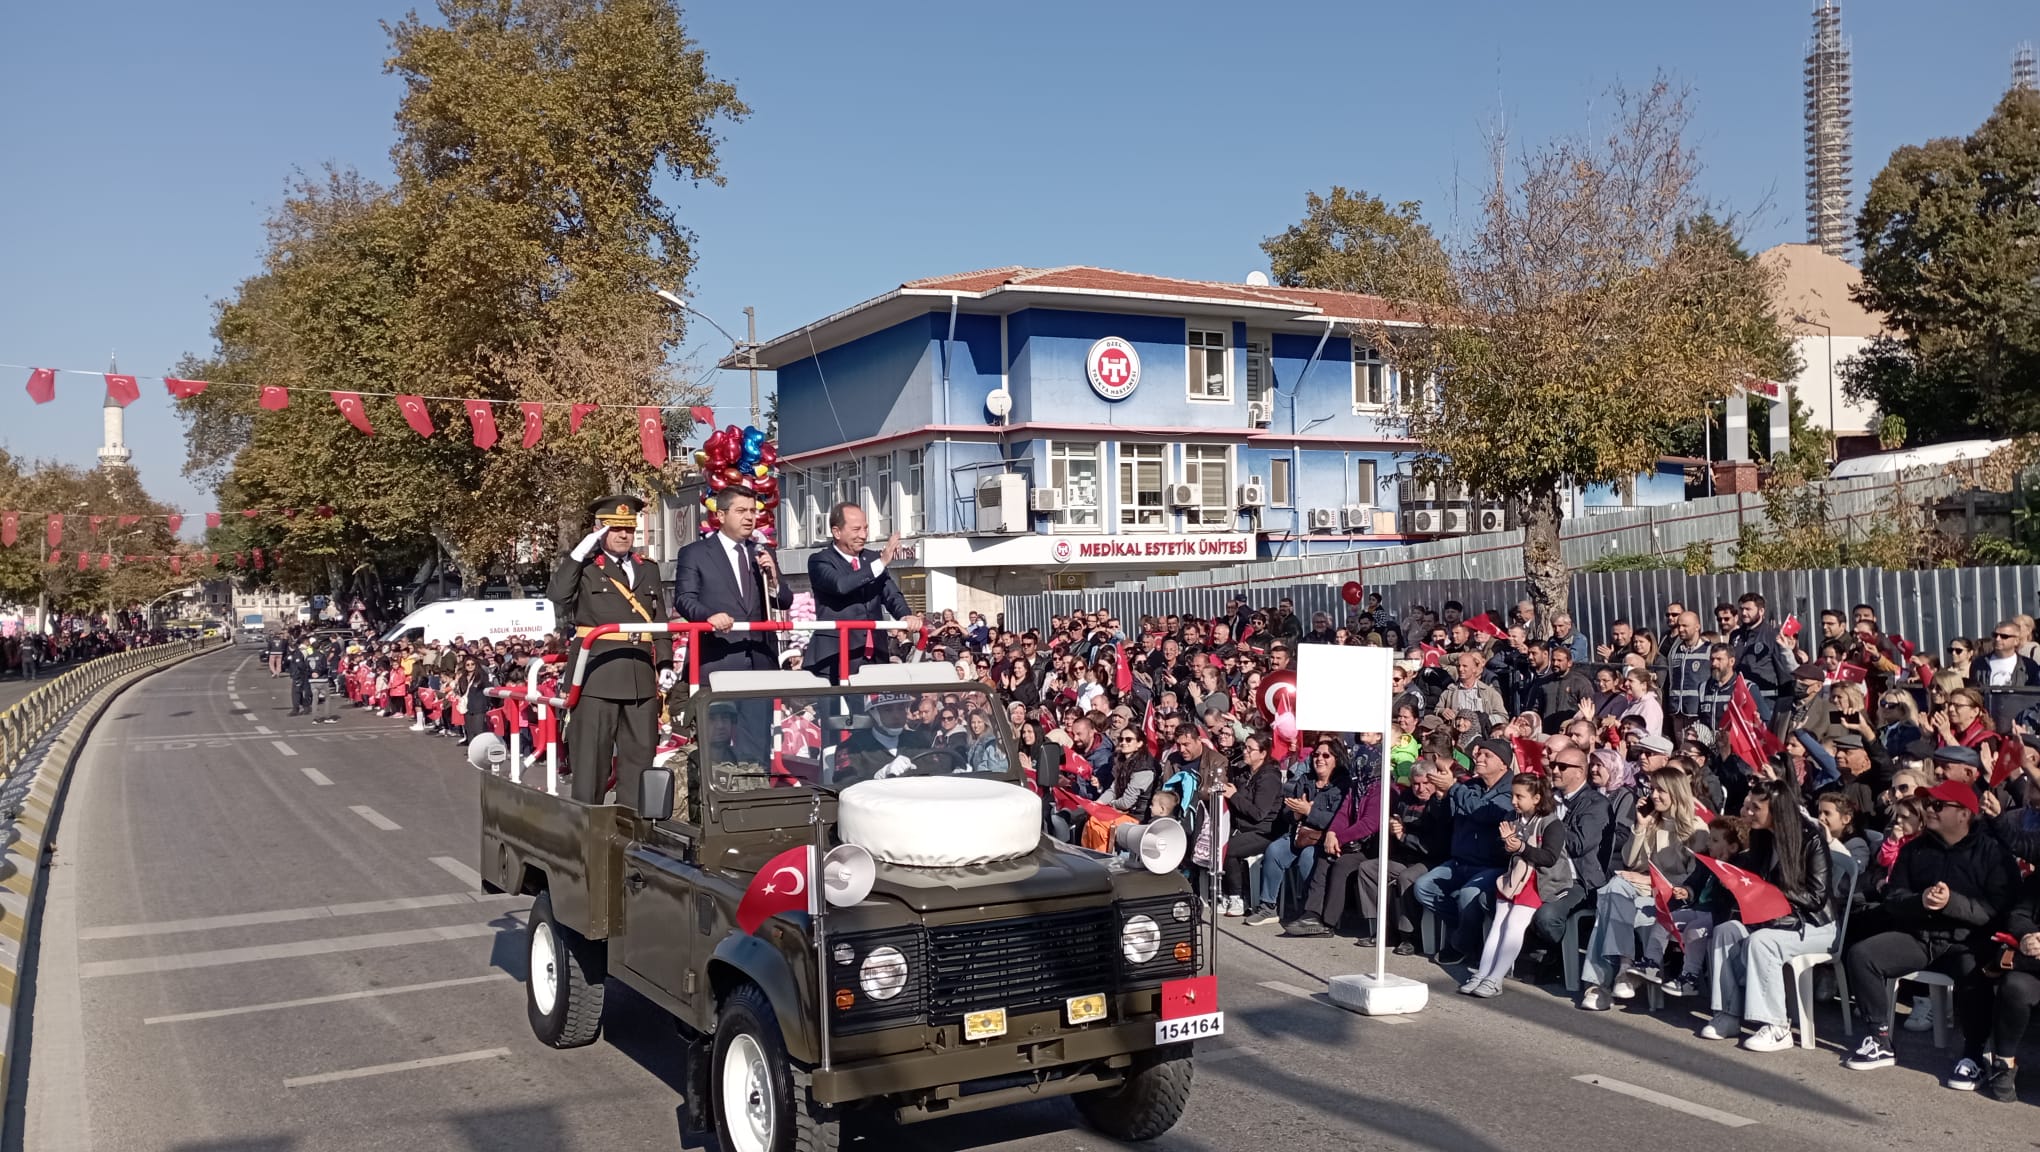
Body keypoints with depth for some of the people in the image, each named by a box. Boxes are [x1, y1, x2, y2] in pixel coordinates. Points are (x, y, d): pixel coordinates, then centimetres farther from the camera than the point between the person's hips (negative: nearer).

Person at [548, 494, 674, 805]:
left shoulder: (648, 570, 18)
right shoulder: (584, 567, 4)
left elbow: (660, 620, 17)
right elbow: (557, 596, -15)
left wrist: (664, 665, 8)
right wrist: (578, 553, -14)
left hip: (641, 674, 5)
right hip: (597, 672, -4)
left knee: (640, 752, 6)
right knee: (591, 752, -2)